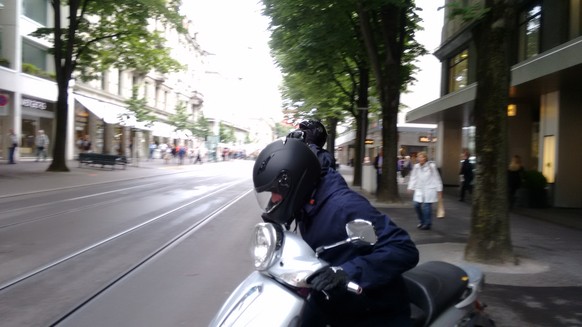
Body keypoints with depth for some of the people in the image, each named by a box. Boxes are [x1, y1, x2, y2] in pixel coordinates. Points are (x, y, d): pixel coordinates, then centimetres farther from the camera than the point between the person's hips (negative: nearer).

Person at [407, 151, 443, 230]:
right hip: (419, 189, 4)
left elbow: (436, 178, -2)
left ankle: (427, 224, 8)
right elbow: (413, 178, 7)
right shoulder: (416, 167, 2)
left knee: (426, 206, -8)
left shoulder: (431, 166, -7)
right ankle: (421, 221, 22)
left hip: (429, 189, -4)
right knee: (417, 205, 0)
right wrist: (411, 187, -1)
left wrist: (439, 190, -1)